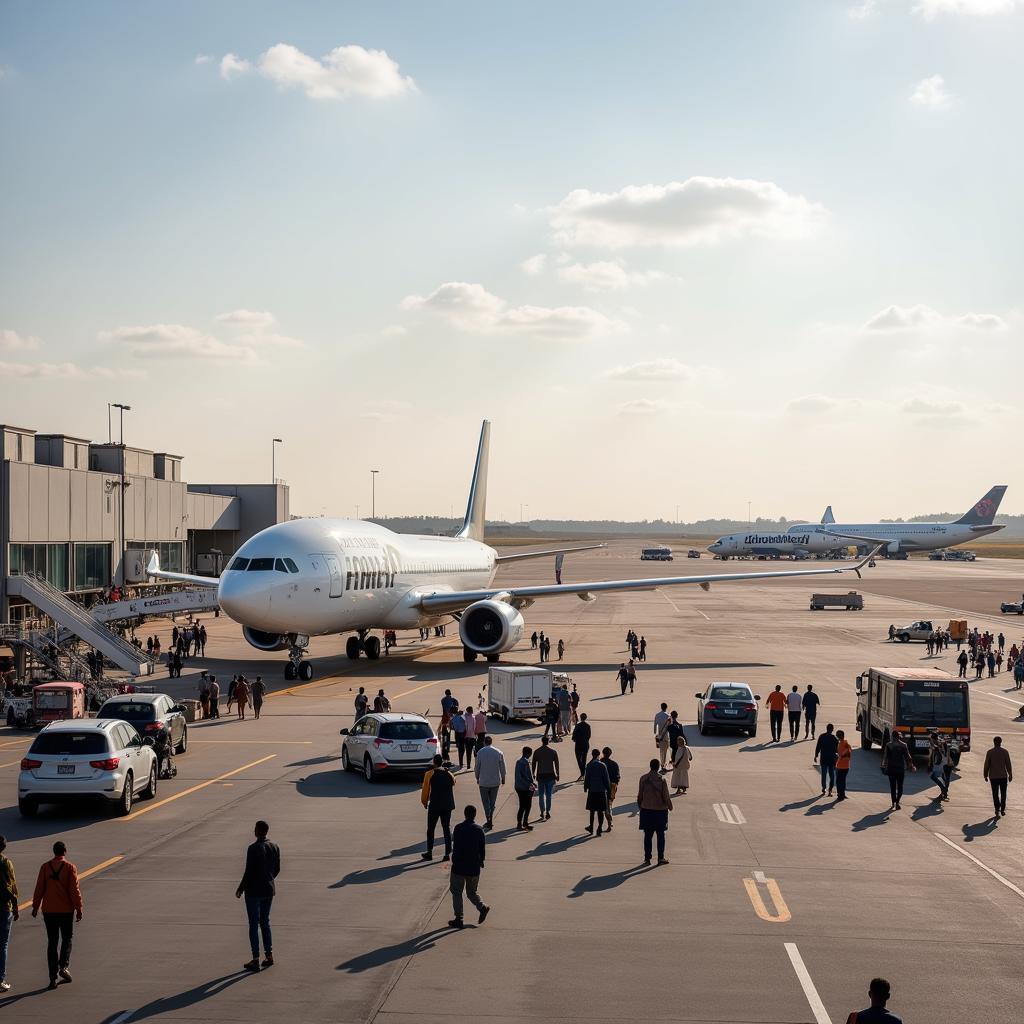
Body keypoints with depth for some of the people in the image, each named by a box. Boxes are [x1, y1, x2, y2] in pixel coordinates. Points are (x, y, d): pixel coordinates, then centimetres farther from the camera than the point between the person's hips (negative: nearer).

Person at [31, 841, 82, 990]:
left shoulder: (45, 867, 0)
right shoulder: (70, 867, -7)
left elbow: (39, 889, 0)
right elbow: (75, 890, -10)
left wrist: (35, 907, 10)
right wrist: (79, 909, -5)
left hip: (49, 910, 2)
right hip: (66, 910, -2)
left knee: (52, 942, 8)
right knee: (67, 939, 15)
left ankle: (53, 977, 6)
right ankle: (63, 966, -6)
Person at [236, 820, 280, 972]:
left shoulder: (253, 848, -19)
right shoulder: (274, 847, 2)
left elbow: (249, 872, -18)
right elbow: (277, 869, 9)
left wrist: (240, 889, -7)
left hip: (254, 891, -7)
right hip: (269, 889, 7)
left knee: (253, 925, 1)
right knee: (265, 921, 19)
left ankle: (256, 960, 3)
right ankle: (269, 955, 20)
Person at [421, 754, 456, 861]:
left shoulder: (430, 774, -7)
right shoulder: (449, 774, 4)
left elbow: (425, 790, -1)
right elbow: (452, 789, 12)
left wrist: (424, 802, 10)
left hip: (434, 805, -3)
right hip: (447, 806, 3)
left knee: (430, 829, 10)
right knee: (447, 829, 7)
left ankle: (429, 853, 13)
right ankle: (448, 853, 3)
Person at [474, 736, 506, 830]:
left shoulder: (480, 752, -9)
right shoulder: (499, 753, -5)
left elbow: (477, 767, -2)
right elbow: (502, 768, 0)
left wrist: (477, 778, 13)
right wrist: (503, 779, 13)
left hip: (484, 781, -2)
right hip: (495, 781, 2)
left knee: (485, 801, 6)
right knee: (493, 801, 15)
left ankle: (489, 821, -6)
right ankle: (490, 820, 20)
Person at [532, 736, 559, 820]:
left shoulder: (537, 751, -1)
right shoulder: (553, 751, -3)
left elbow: (533, 764, 2)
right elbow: (556, 764, -1)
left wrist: (533, 775, 11)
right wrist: (557, 775, 8)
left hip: (540, 775, 0)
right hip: (550, 775, 0)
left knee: (541, 795, 8)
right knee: (548, 795, 7)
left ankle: (542, 812, 3)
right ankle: (547, 812, 4)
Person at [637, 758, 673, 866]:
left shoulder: (643, 778, -5)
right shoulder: (662, 779, -10)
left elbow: (640, 795, 0)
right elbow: (666, 795, -7)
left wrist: (640, 806, 14)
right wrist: (669, 806, 8)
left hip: (646, 810, 1)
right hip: (660, 809, -1)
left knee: (647, 835, 7)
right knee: (660, 835, 8)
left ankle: (647, 858, 8)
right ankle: (661, 858, 10)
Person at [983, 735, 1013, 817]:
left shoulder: (990, 752, -5)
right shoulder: (1005, 751, -4)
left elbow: (987, 765, -3)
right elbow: (1008, 764, -2)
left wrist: (985, 776, 6)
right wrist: (1010, 775, 7)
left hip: (993, 776, 0)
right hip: (1003, 776, 0)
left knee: (995, 794, 6)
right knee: (1003, 793, 12)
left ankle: (997, 809, -1)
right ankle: (1003, 810, 9)